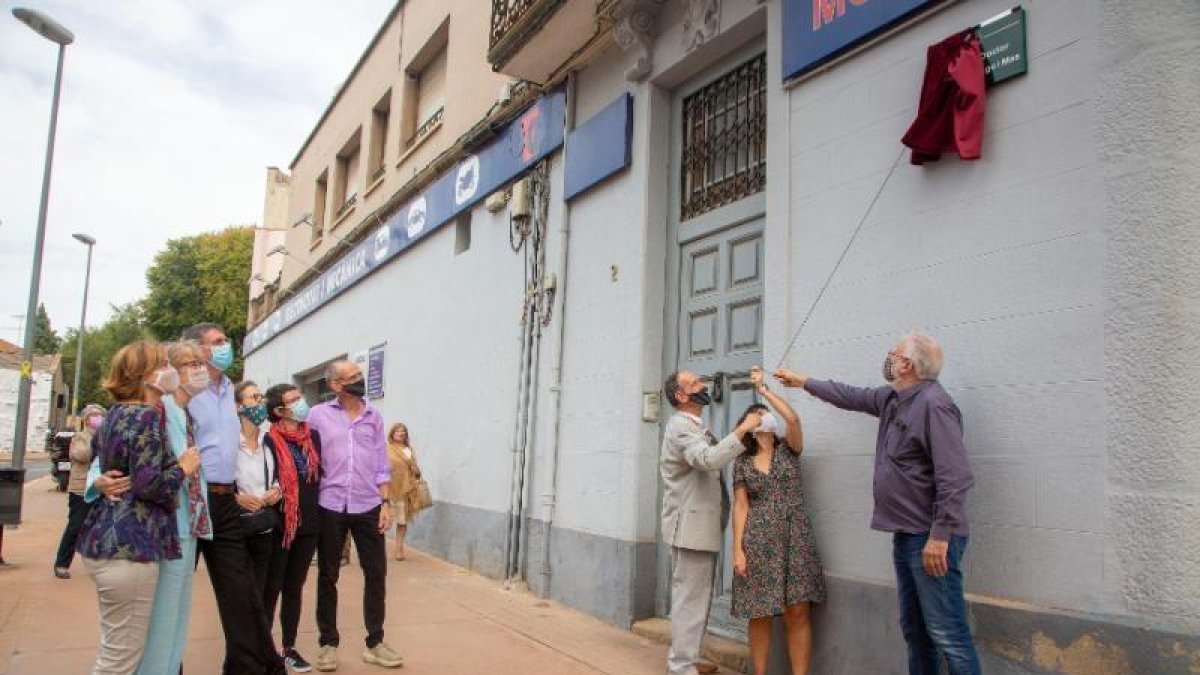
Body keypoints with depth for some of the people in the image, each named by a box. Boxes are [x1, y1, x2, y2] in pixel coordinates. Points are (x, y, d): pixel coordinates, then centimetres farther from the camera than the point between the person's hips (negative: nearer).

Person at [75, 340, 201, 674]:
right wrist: (184, 468, -8)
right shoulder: (148, 415, -15)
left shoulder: (115, 413, 13)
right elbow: (147, 484, -22)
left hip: (103, 538, 10)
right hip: (129, 545, -10)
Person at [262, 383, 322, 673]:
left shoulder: (313, 436, 8)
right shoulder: (269, 441, -11)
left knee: (295, 588, 14)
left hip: (308, 524, 6)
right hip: (279, 525, -5)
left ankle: (289, 648, 25)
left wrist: (318, 512, 14)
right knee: (271, 589, 5)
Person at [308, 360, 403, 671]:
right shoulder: (318, 415, -2)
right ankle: (328, 643, 23)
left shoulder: (373, 416, 5)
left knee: (376, 573, 5)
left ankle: (375, 642, 18)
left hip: (368, 506, 2)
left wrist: (385, 502, 1)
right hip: (330, 507, -2)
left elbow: (381, 464, 8)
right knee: (328, 576, 9)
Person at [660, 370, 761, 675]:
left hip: (700, 524, 10)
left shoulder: (695, 427, 19)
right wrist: (742, 429, -30)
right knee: (690, 599, -5)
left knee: (694, 597, 17)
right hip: (691, 525, -10)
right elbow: (708, 459, -32)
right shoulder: (680, 425, -16)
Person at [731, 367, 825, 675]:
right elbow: (740, 506, 2)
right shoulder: (742, 463, 7)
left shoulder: (788, 450, 7)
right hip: (758, 542, 0)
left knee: (797, 615, -2)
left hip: (794, 540, 0)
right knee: (759, 616, 4)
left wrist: (764, 389, -8)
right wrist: (738, 549, -7)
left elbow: (793, 419, -13)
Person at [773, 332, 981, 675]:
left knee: (947, 634, -8)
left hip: (932, 538, -10)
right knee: (914, 629, 15)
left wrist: (940, 536, -25)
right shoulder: (892, 399, 13)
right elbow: (851, 396, 31)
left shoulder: (933, 404, -17)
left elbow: (955, 476, -23)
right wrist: (805, 381, 38)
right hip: (905, 535, 10)